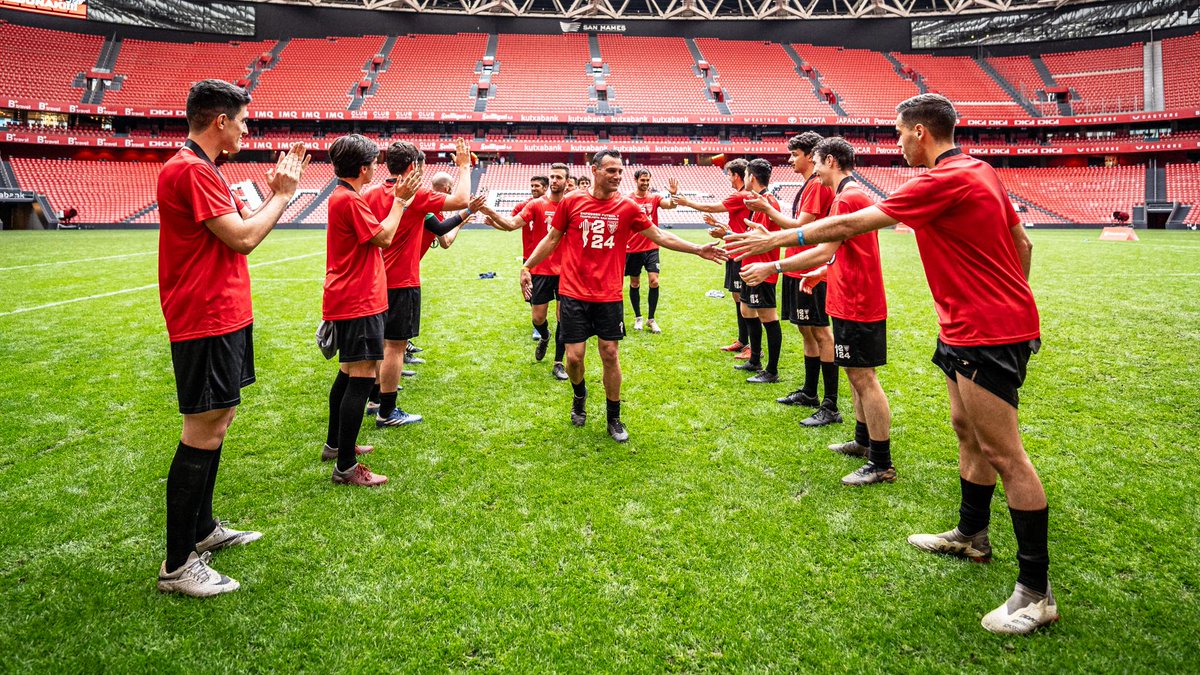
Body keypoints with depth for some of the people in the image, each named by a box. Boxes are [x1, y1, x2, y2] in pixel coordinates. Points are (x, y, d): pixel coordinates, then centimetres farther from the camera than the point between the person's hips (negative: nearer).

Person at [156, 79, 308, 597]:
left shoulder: (201, 170, 18)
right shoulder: (191, 170, -16)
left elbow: (243, 229, 19)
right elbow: (241, 238, -20)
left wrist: (276, 191, 13)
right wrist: (282, 195, -7)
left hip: (224, 317, 11)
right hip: (207, 324, -11)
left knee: (216, 425, 18)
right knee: (203, 436, -6)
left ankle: (203, 529, 33)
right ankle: (177, 566, 4)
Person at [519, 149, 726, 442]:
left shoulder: (627, 207, 0)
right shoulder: (571, 202, -2)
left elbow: (660, 236, 5)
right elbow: (552, 239, 8)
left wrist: (697, 250, 0)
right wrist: (527, 267, 6)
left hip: (609, 297, 1)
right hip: (574, 294, -1)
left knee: (610, 355, 5)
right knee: (574, 357, 0)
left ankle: (614, 420, 21)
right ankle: (580, 395, 35)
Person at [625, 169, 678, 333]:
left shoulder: (654, 198, 2)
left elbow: (670, 205, -15)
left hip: (651, 247, 0)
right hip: (632, 249, 0)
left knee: (654, 281, -9)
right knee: (634, 284, 9)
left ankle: (651, 319, 5)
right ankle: (638, 317, 26)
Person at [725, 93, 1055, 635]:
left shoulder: (944, 180, -19)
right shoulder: (981, 172, 11)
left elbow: (848, 226, -18)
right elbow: (1021, 242, 17)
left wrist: (776, 239, -11)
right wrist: (1007, 301, 25)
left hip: (986, 334, -10)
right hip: (971, 328, 10)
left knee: (1004, 454, -6)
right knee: (967, 430, 21)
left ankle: (1035, 591, 2)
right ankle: (971, 536, 38)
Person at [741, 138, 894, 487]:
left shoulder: (847, 198, -18)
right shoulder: (856, 194, 16)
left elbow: (824, 251, -25)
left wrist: (772, 267, -25)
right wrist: (821, 274, 20)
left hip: (857, 305, -11)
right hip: (858, 301, 11)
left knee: (863, 379, -6)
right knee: (858, 376, 19)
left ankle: (882, 464, 1)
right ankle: (863, 441, 33)